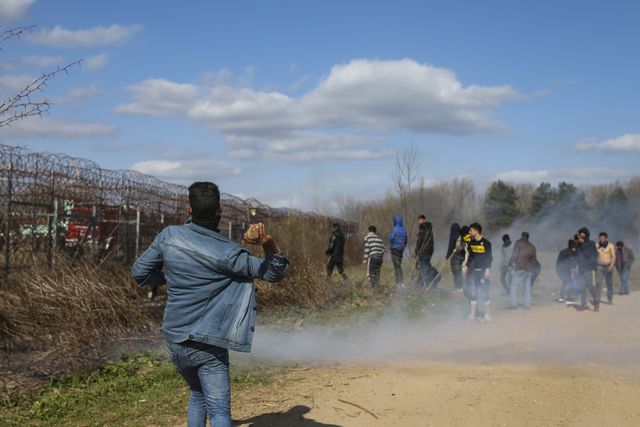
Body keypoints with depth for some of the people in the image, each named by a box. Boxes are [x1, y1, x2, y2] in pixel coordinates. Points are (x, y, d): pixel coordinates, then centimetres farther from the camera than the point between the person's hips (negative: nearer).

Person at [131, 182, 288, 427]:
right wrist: (267, 243, -25)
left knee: (198, 395, 26)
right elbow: (275, 272, -7)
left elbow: (139, 272, 6)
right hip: (207, 344, -4)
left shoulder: (169, 236, -5)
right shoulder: (227, 253, -14)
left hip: (174, 340, 5)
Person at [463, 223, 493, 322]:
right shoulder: (471, 243, 10)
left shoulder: (486, 243, -9)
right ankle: (472, 314, 10)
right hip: (473, 270, 6)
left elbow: (489, 257, -9)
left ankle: (487, 314, 6)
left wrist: (487, 270, -15)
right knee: (472, 292, 5)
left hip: (482, 271, -6)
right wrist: (466, 267, 14)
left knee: (484, 293, -4)